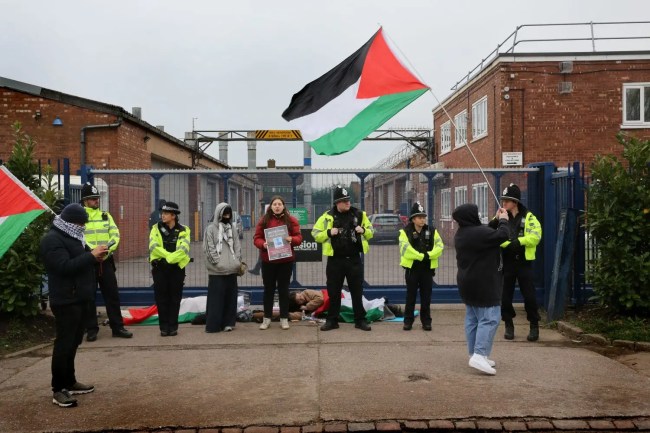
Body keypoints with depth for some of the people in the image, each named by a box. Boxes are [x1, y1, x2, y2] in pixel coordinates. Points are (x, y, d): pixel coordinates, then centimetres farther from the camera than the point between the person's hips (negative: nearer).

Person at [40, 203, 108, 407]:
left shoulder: (71, 236, 17)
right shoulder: (52, 239, -14)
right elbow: (65, 266, -25)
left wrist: (95, 258, 2)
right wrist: (92, 255, -24)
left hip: (79, 299, 10)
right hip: (66, 301, -10)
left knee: (73, 341, 15)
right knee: (64, 343, -6)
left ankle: (69, 382, 25)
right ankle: (58, 390, 1)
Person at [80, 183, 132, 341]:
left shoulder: (105, 215, 12)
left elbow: (115, 234, 4)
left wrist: (108, 248, -16)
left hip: (106, 261, 3)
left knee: (112, 294, 5)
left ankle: (117, 327, 12)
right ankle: (91, 329, 14)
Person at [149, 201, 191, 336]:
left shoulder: (183, 230, 0)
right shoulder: (156, 228, 3)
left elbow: (184, 250, -13)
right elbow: (153, 246, -10)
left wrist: (170, 258, -22)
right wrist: (168, 255, -16)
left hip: (177, 268, -1)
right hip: (159, 268, 1)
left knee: (175, 299, 5)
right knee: (161, 298, 4)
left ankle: (173, 326, 14)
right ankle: (164, 327, 13)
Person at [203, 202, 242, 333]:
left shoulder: (232, 228, 14)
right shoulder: (211, 229, 0)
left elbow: (237, 246, 14)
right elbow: (209, 248, -7)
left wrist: (237, 261, 1)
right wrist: (218, 262, -14)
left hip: (232, 269, 5)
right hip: (217, 270, -5)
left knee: (230, 297, 8)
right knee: (216, 298, -3)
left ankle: (228, 322, 16)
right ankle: (213, 324, 2)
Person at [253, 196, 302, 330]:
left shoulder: (291, 220, 1)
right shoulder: (264, 220, 2)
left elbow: (299, 237, 0)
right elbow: (256, 238, 1)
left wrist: (291, 239, -21)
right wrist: (263, 244, -19)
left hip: (286, 261, 0)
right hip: (267, 260, 1)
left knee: (283, 289, 7)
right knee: (268, 289, 8)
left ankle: (284, 318, 15)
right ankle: (267, 318, 18)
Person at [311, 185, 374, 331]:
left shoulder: (359, 214, 3)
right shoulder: (327, 216, -2)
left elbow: (371, 232, 12)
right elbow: (315, 234, 0)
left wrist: (363, 230, -10)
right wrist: (329, 233, -17)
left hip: (354, 259, 1)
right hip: (335, 260, -1)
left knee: (357, 291, 7)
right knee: (333, 292, 7)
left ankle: (360, 320, 18)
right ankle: (332, 320, 18)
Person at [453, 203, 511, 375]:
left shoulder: (461, 234, 10)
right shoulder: (479, 232, -22)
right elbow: (503, 235, -17)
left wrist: (496, 220, 14)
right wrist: (503, 220, 0)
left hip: (468, 283, 10)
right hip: (483, 284, -10)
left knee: (472, 319, 13)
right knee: (489, 319, -8)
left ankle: (475, 354, 18)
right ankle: (479, 355, -16)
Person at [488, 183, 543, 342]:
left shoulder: (528, 217, -1)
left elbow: (535, 237, -13)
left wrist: (518, 241, -23)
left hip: (523, 262, -2)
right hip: (506, 262, 2)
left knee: (529, 295, 1)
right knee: (505, 295, 5)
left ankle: (534, 326, 17)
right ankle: (509, 325, 20)